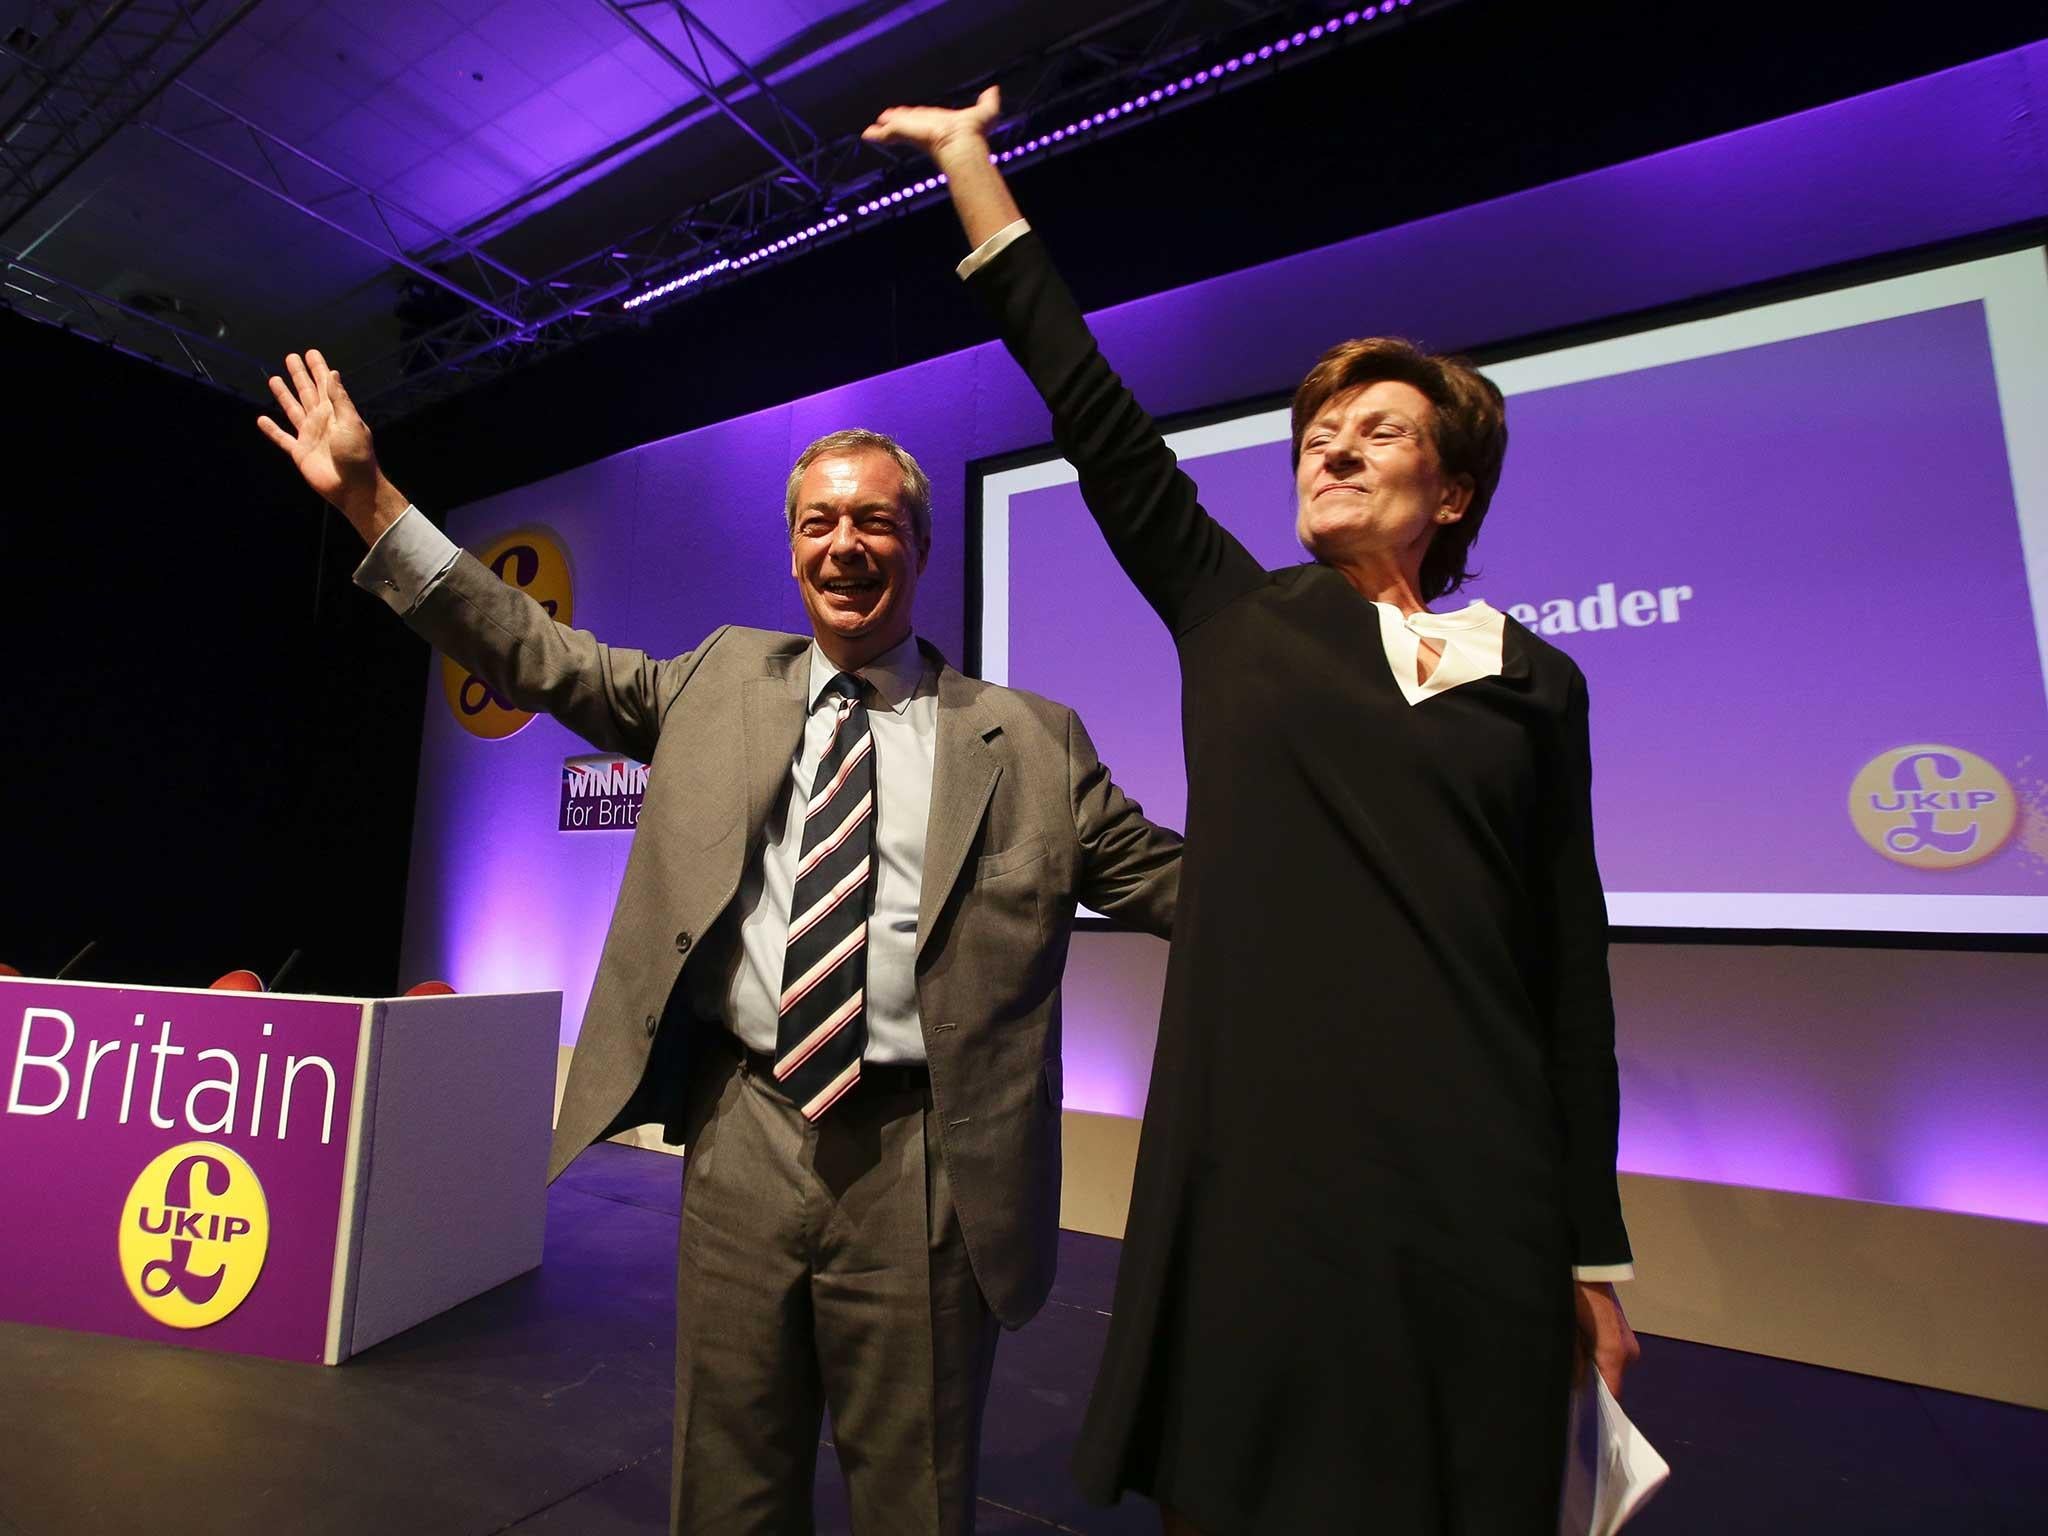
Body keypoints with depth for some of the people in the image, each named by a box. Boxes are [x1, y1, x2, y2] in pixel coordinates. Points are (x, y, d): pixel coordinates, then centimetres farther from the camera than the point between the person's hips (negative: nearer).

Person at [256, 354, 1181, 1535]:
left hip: (920, 1167, -2)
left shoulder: (1026, 740, -2)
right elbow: (540, 654, 9)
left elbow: (1176, 883, 0)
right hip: (745, 1139, 3)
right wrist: (369, 496, 6)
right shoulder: (723, 682, 7)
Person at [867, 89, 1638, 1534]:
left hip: (1471, 1193, 1)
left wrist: (1595, 1247, 6)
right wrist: (969, 157, 11)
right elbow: (1088, 404, 5)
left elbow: (1572, 967, 5)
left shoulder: (1532, 682, 5)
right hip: (1252, 1157, 0)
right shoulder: (1236, 619, 4)